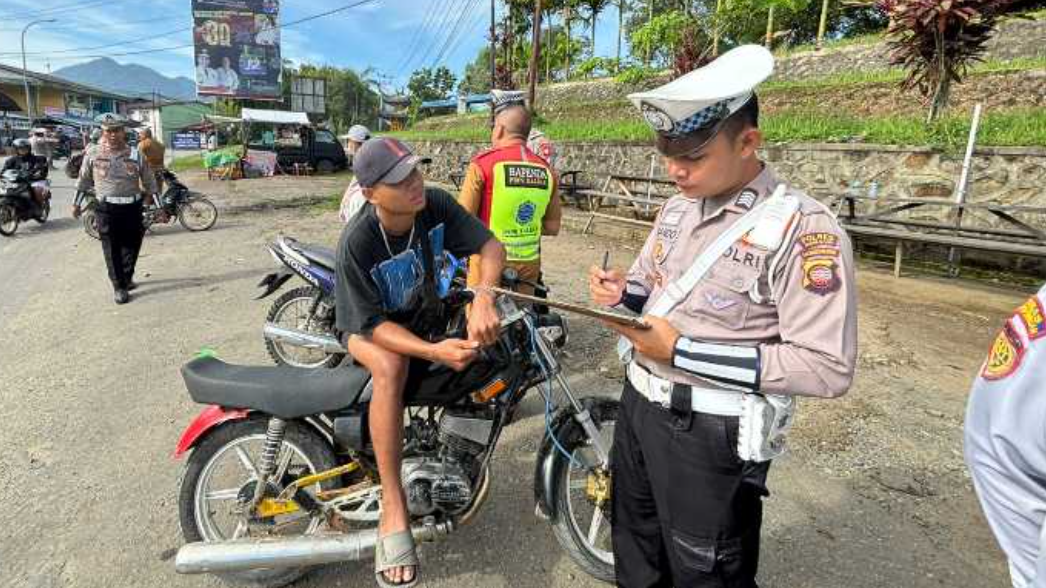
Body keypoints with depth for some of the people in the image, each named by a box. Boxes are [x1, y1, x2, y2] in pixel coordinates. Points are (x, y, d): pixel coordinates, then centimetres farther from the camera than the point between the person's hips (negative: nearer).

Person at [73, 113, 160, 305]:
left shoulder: (136, 155, 0)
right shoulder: (93, 153, -2)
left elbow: (149, 183, 5)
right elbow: (84, 180, 10)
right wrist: (76, 203, 15)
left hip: (132, 207, 1)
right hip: (106, 208, -1)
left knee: (132, 245, 12)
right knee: (112, 249, 3)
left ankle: (127, 277, 36)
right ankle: (119, 286, 14)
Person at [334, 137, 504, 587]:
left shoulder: (436, 204, -18)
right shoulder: (356, 243, -28)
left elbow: (491, 246, -21)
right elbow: (373, 324, -26)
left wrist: (482, 298, -42)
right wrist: (433, 352, -42)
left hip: (426, 317, 6)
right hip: (369, 329, -5)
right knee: (391, 367, -38)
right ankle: (393, 513, -31)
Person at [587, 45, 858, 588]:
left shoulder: (805, 231, -21)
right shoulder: (679, 206, 5)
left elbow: (828, 368, -24)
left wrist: (683, 353, -26)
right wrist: (622, 293, -7)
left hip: (711, 433, -7)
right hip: (638, 403, 8)